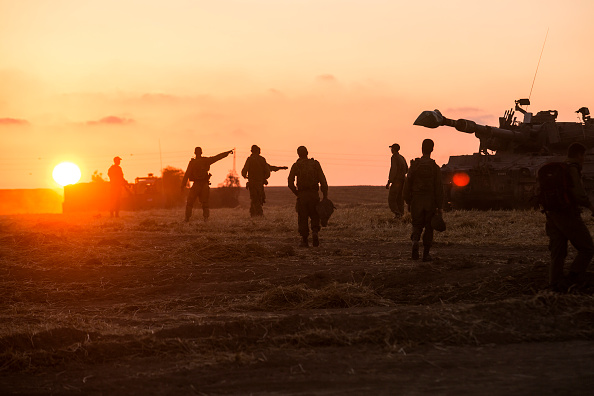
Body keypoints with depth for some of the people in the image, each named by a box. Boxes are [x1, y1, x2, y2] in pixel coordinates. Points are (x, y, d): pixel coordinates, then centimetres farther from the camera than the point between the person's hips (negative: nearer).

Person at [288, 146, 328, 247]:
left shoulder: (296, 166, 3)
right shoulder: (315, 164, 4)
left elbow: (290, 183, -1)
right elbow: (323, 181, -3)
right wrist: (325, 196, -3)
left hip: (302, 195, -1)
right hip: (314, 194, 1)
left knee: (302, 218, 8)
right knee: (315, 217, 14)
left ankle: (304, 241, 5)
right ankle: (315, 232, -11)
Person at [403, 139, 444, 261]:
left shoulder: (414, 165, -2)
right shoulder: (435, 168, -5)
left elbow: (407, 185, 0)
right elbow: (439, 188, -5)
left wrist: (408, 202, 9)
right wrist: (440, 206, -2)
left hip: (416, 202, 1)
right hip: (430, 203, -1)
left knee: (417, 225, 11)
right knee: (429, 227, 9)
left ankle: (415, 241, -19)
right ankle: (426, 254, 9)